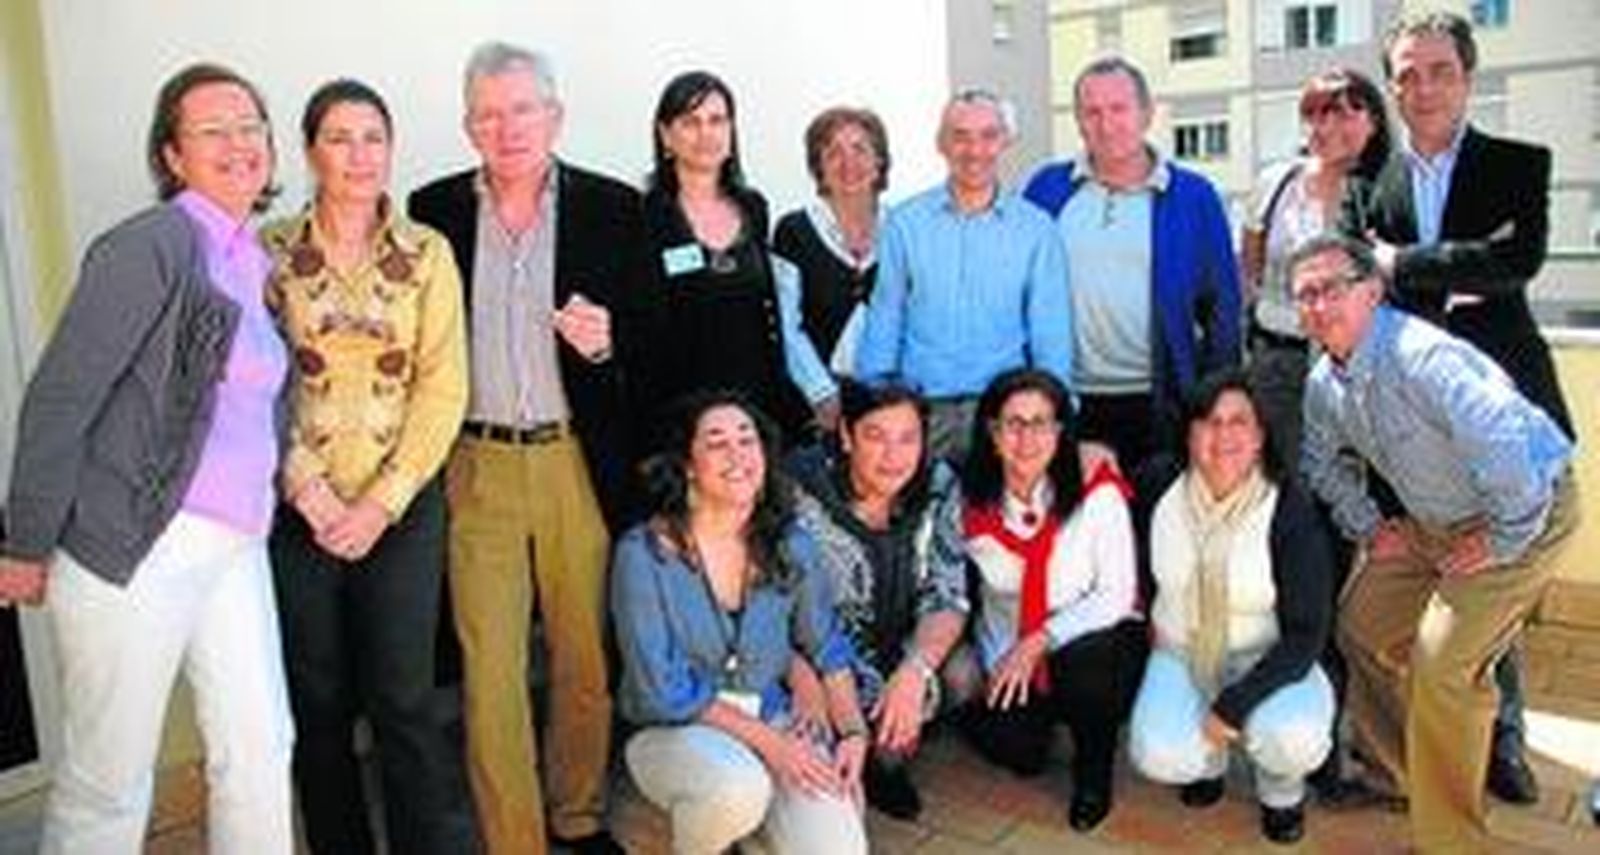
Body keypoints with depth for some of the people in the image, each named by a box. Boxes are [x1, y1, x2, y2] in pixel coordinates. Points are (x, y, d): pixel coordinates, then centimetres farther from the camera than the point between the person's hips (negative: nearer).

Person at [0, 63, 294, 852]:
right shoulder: (149, 245, -10)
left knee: (260, 751, 11)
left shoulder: (255, 262, 13)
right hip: (136, 547, -7)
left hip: (234, 548, 7)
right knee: (107, 782, 5)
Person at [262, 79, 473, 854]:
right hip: (300, 512, 1)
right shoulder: (270, 252, 1)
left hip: (403, 506, -1)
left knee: (404, 699, -1)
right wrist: (312, 496, -9)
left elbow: (443, 389, -4)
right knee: (318, 703, 10)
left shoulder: (427, 252, 1)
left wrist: (380, 504, -10)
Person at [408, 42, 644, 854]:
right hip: (474, 466, 1)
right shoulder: (435, 209, 5)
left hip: (579, 462, 0)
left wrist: (607, 343, -17)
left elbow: (652, 339, 3)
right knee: (490, 665, 3)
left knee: (585, 654, 11)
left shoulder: (612, 208, 2)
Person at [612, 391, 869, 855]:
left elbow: (827, 646, 9)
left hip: (773, 719, 3)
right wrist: (766, 741, -19)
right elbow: (663, 690, -15)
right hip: (674, 731, -3)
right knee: (739, 786, -36)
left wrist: (853, 733, -6)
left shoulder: (790, 546, -1)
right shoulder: (644, 554, -14)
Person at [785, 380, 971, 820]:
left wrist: (913, 671, -29)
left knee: (961, 676, -20)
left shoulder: (938, 486, -11)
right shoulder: (802, 494, -23)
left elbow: (947, 598, -12)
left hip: (899, 646, 4)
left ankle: (885, 754, 10)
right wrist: (806, 681, -38)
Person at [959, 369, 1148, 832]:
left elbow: (1115, 597, -16)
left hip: (1094, 642, -2)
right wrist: (998, 662, -11)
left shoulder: (1096, 493, -17)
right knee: (1015, 750, -16)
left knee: (1082, 664, -34)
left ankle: (1094, 768, -3)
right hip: (1008, 650, 3)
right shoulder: (972, 504, -8)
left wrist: (1041, 641, -22)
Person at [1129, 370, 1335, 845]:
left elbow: (1306, 634, -17)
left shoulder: (1290, 509, -18)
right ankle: (1208, 758, 15)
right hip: (1180, 652, 2)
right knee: (1159, 757, -25)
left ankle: (1281, 789, 8)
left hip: (1264, 659, -2)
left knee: (1295, 739, -32)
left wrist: (1234, 704, -24)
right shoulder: (1162, 487, -10)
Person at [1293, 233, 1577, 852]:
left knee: (1442, 662, -15)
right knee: (1359, 625, 9)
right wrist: (1367, 527, 9)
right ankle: (1395, 771, 31)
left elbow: (1510, 451, -40)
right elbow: (1321, 461, 18)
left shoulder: (1422, 357, -31)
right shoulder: (1324, 382, -3)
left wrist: (1502, 540, -27)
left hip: (1524, 512, -9)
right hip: (1431, 522, 9)